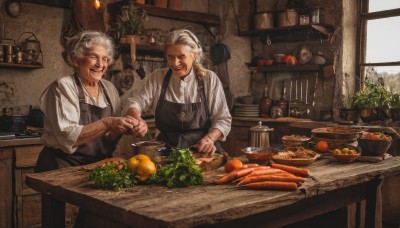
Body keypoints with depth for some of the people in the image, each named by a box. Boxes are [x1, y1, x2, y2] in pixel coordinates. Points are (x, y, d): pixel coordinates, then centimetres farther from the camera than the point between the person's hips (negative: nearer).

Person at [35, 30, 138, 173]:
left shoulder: (109, 89, 7)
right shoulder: (63, 87, -8)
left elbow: (110, 139, 10)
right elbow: (67, 137, -19)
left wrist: (124, 127, -10)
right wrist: (107, 124, -27)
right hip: (63, 168, -5)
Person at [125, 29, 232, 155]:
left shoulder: (209, 79, 1)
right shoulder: (157, 78, 6)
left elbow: (223, 120, 1)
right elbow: (134, 102, 2)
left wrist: (210, 138, -17)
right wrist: (137, 119, -20)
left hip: (201, 151, -1)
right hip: (166, 151, 2)